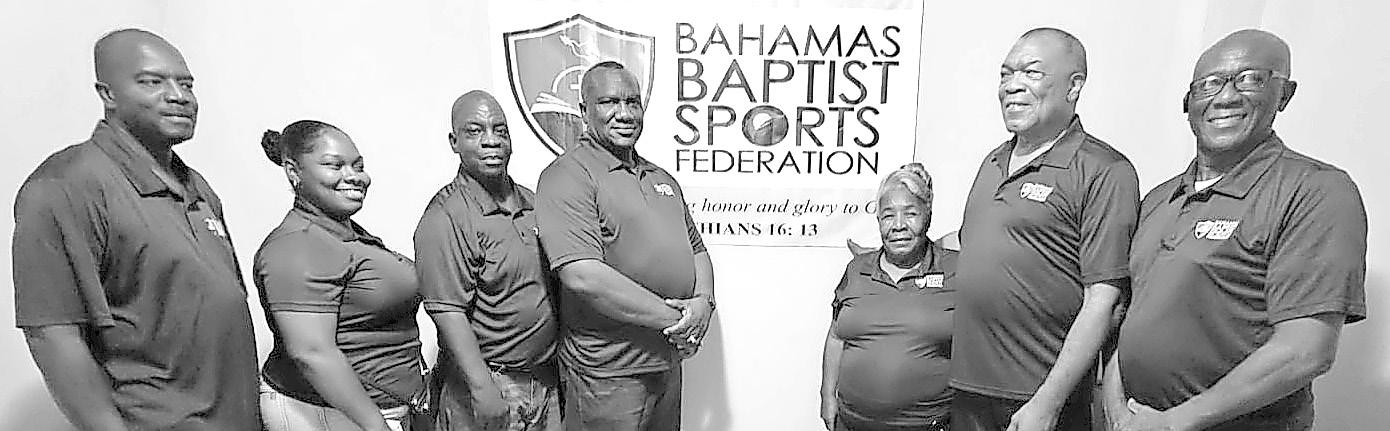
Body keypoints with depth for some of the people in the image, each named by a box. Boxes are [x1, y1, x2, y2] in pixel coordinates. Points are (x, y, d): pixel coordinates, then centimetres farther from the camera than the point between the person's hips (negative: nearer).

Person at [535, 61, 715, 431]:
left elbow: (697, 248, 18)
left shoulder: (662, 178, 13)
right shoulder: (567, 177, -13)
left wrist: (703, 302, -3)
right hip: (608, 373, -7)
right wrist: (669, 318, -17)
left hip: (669, 361, 8)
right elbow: (583, 276, -24)